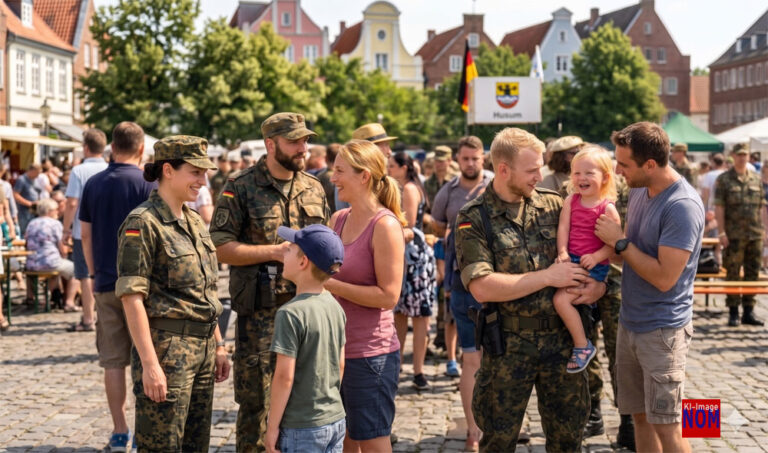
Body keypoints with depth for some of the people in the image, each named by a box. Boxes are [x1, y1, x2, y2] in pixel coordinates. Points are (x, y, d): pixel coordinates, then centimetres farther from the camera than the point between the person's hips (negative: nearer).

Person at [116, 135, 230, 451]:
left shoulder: (195, 222, 14)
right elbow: (131, 298, -16)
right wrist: (149, 363, -21)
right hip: (166, 346, -8)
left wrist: (218, 346, 16)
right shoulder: (143, 223, -11)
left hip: (203, 346, 8)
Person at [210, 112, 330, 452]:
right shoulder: (240, 188, -6)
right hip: (261, 312, -5)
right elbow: (220, 247, -11)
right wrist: (275, 251, -17)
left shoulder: (313, 188, 11)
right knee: (256, 401, 1)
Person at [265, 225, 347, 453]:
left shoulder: (291, 314, -19)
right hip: (336, 421, 7)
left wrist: (272, 427, -11)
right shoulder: (335, 307, 3)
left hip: (302, 429, -7)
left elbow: (285, 377, -19)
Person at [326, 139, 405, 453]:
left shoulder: (385, 225, -15)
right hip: (336, 349, 7)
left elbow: (389, 296, -19)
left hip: (371, 353, -7)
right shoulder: (338, 219, 7)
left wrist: (331, 285, -18)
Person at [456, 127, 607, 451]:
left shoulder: (554, 205, 3)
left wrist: (598, 285, -8)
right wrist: (548, 277, -18)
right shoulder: (473, 219, -8)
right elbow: (482, 287, -19)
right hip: (508, 343, -3)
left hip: (562, 337, 3)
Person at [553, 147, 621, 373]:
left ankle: (583, 346, -5)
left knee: (561, 298, -20)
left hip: (593, 266, -7)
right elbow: (563, 227, 1)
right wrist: (562, 252, -15)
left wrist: (596, 257, -26)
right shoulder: (570, 201, 6)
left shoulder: (607, 208, -11)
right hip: (571, 260, 7)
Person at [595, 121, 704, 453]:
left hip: (662, 329, -8)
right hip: (630, 323, 8)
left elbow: (664, 277, -24)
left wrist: (620, 242, -15)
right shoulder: (638, 190, 6)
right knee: (640, 417, 14)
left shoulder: (683, 206, -21)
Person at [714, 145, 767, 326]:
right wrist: (722, 231, -12)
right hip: (734, 235, -4)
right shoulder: (723, 179, 0)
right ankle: (733, 313, 7)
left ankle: (749, 312, 15)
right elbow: (719, 207, -5)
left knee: (752, 274, 7)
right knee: (733, 274, 0)